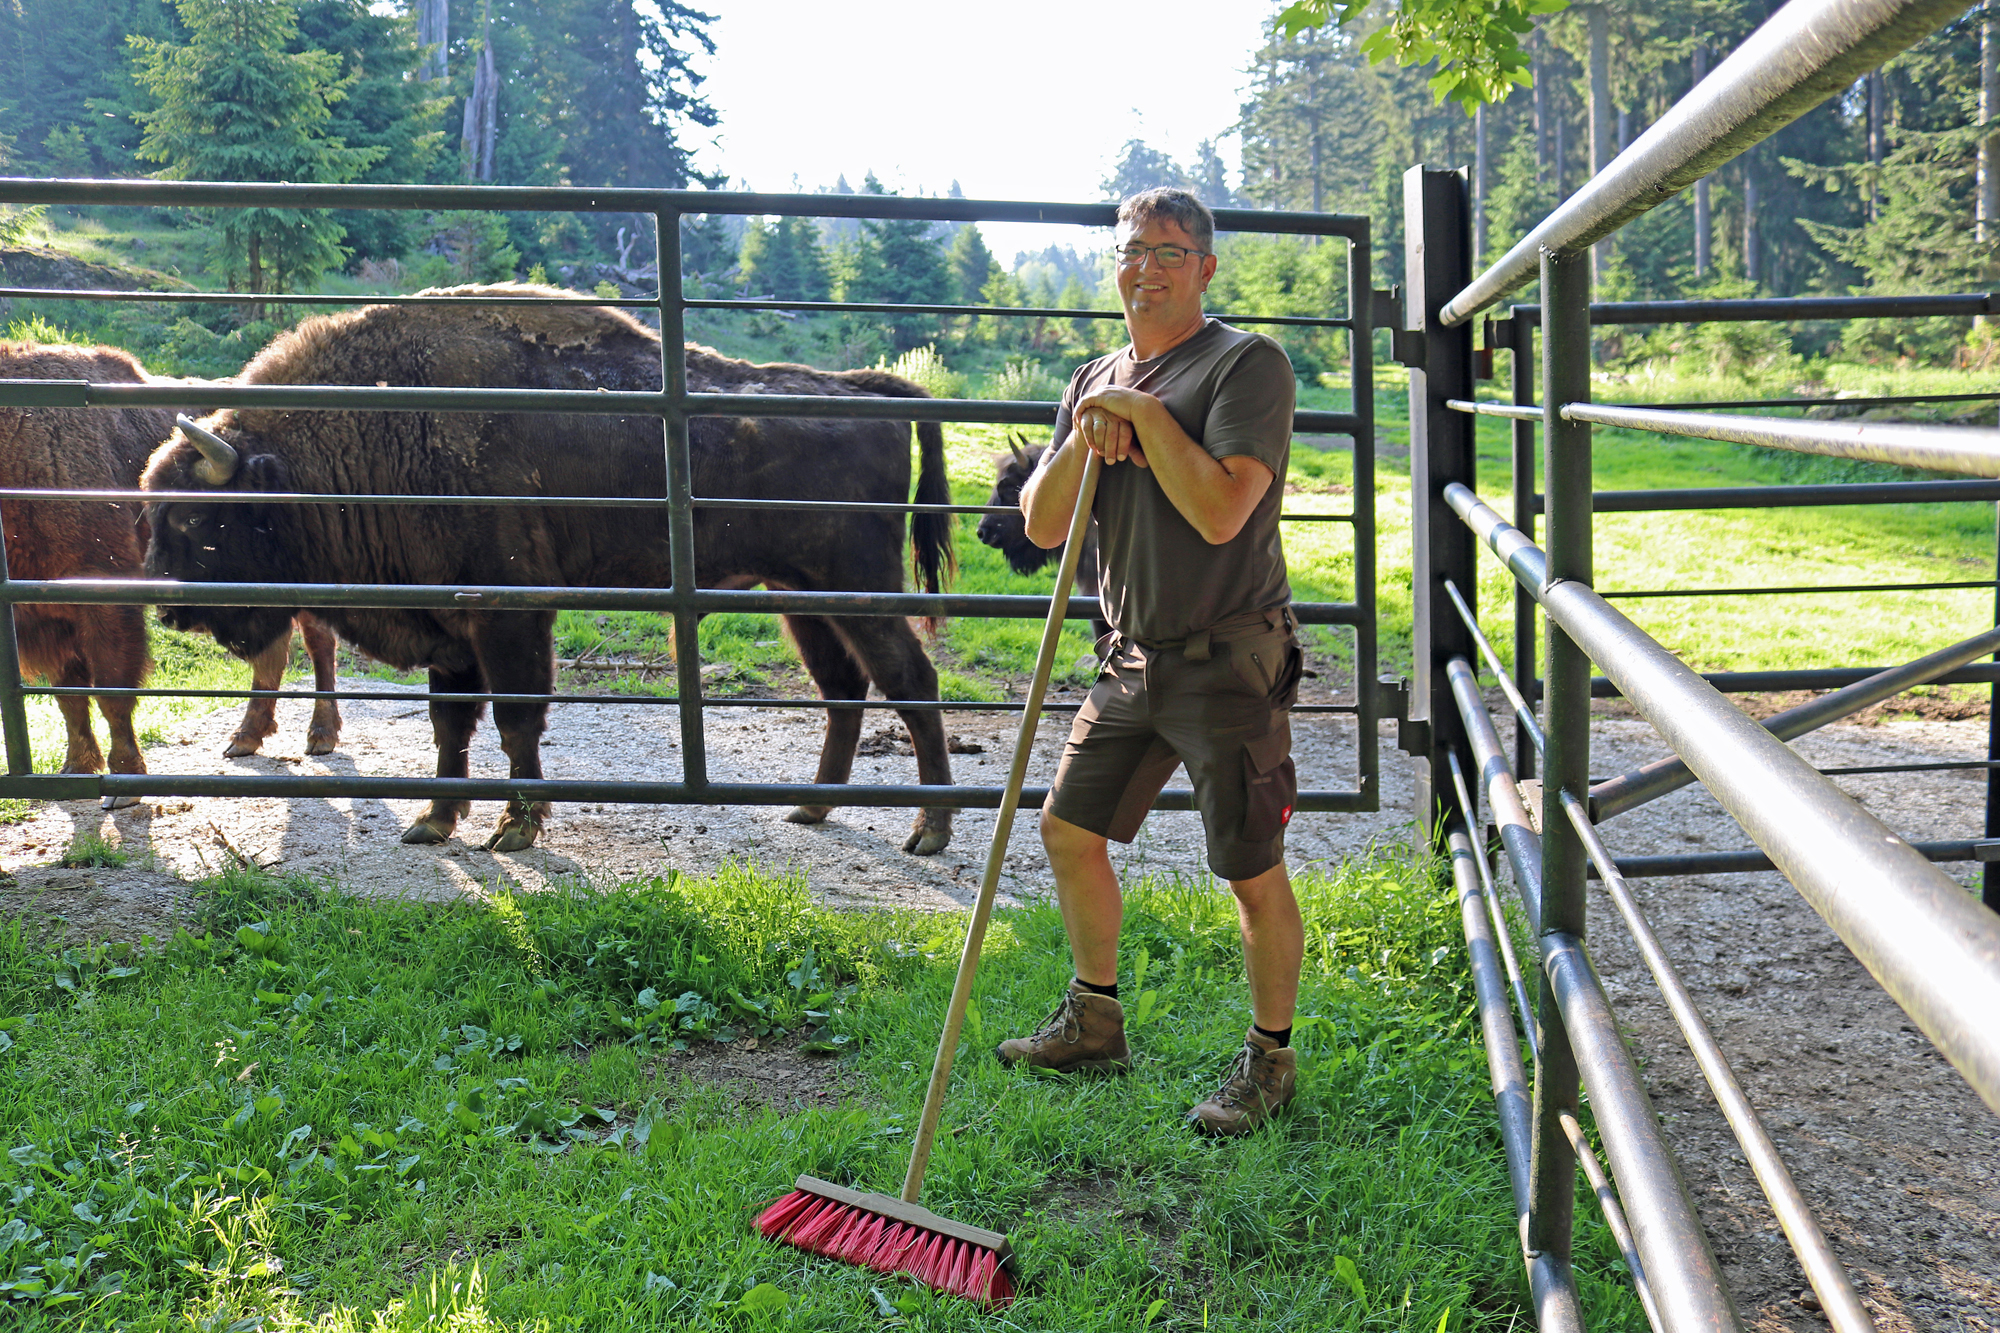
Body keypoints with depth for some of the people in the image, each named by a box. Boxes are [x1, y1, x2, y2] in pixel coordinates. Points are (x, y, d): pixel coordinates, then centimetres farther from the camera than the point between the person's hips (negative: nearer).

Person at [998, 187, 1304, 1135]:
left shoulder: (1249, 365, -9)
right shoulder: (1095, 382, 13)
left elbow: (1220, 511, -23)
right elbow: (1042, 526, 7)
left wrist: (1146, 413, -15)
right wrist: (1083, 441, -10)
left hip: (1229, 663, -7)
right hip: (1134, 661, 7)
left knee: (1253, 874, 0)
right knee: (1068, 831, 14)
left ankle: (1270, 1058, 19)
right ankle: (1094, 1023, 32)